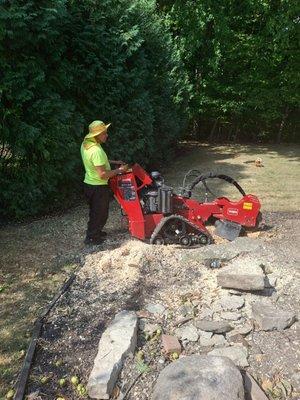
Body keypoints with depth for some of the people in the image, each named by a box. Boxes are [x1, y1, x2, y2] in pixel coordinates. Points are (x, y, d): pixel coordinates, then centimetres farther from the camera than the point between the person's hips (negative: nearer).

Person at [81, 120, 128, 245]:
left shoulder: (85, 144, 1)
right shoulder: (96, 150, -30)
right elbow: (103, 174, -30)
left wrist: (114, 162, 11)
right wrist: (119, 170, -17)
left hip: (88, 183, 9)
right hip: (98, 187, -9)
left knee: (95, 211, 25)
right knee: (100, 213, 9)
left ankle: (95, 232, 42)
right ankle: (91, 238, 22)